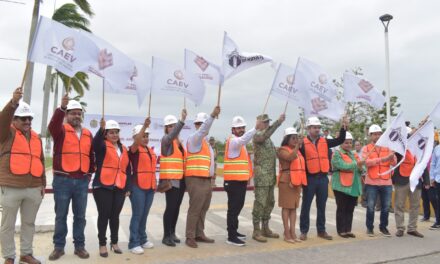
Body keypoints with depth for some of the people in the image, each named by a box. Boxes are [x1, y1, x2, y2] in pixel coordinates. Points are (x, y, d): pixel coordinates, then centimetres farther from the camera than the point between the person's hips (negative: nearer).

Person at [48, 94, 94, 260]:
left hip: (82, 181, 4)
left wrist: (90, 173, 13)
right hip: (62, 180, -3)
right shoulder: (61, 130, 0)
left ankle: (79, 246, 20)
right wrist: (61, 107, -39)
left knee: (80, 216, 10)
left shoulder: (88, 134, 12)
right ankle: (59, 246, 19)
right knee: (61, 215, 7)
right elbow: (52, 125, -25)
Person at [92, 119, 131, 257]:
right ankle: (102, 244, 15)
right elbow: (95, 143, -26)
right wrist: (101, 129, -42)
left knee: (115, 216, 11)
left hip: (120, 188, 4)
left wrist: (128, 187, 11)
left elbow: (127, 169, 16)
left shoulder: (123, 149, 15)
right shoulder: (102, 146, 0)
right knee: (104, 215, 2)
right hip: (103, 187, -4)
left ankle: (114, 242, 25)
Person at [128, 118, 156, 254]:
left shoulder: (151, 150, 15)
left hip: (150, 187, 6)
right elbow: (136, 142, -27)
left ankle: (142, 239, 25)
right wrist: (144, 126, -40)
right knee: (137, 215, -3)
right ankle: (134, 243, 6)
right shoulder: (134, 149, -4)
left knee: (144, 214, 13)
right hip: (138, 186, -6)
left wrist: (155, 183, 22)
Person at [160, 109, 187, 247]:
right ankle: (166, 236, 5)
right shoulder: (166, 139, -7)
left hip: (180, 179, 7)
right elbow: (172, 135, -31)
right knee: (171, 207, -6)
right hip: (170, 180, -7)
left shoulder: (179, 142, 15)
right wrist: (182, 120, -41)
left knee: (177, 207, 12)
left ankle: (172, 233, 24)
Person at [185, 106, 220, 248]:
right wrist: (213, 115, -39)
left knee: (203, 209, 12)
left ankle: (199, 234, 23)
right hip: (196, 180, -8)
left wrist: (211, 174, 17)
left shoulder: (205, 141, 19)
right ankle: (190, 237, 5)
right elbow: (202, 130, -28)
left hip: (206, 180, 8)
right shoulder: (194, 138, -7)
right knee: (195, 209, -5)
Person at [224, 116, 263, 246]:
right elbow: (243, 139, -36)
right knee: (233, 208, -7)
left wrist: (247, 177, 18)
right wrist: (256, 128, -48)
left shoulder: (240, 143, 19)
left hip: (241, 180, 10)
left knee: (238, 207, 17)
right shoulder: (233, 141, -13)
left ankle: (234, 231, 30)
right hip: (234, 181, -10)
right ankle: (231, 237, -1)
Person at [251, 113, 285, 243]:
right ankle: (256, 231, 4)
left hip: (271, 177, 9)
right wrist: (278, 122, -32)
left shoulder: (269, 139, 18)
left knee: (269, 203, 13)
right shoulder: (257, 136, -8)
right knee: (260, 203, -5)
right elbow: (265, 135, -32)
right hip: (261, 176, -9)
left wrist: (274, 175, 18)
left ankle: (265, 228, 24)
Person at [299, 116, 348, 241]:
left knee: (321, 206, 13)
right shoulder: (303, 143, -7)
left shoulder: (324, 141, 9)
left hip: (323, 178, 5)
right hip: (309, 178, -5)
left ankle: (321, 230, 25)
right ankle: (304, 231, 15)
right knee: (306, 206, 5)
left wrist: (343, 128, -6)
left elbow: (340, 140, 8)